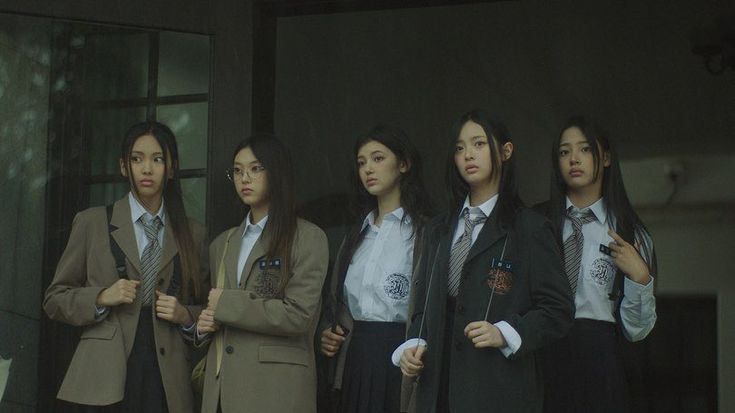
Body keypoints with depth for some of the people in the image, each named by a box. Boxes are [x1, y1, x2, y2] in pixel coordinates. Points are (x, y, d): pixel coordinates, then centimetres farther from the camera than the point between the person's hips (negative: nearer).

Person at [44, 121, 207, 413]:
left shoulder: (192, 234, 13)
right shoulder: (92, 222, 8)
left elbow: (202, 309, 19)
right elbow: (55, 299, 9)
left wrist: (185, 315, -2)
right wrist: (101, 298, -8)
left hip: (166, 380, 2)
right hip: (107, 377, -1)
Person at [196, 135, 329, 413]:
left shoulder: (309, 238, -4)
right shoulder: (222, 244, 17)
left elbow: (298, 315, -14)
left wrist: (226, 304, -10)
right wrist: (204, 326, 2)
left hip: (276, 387, -5)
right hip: (221, 385, 5)